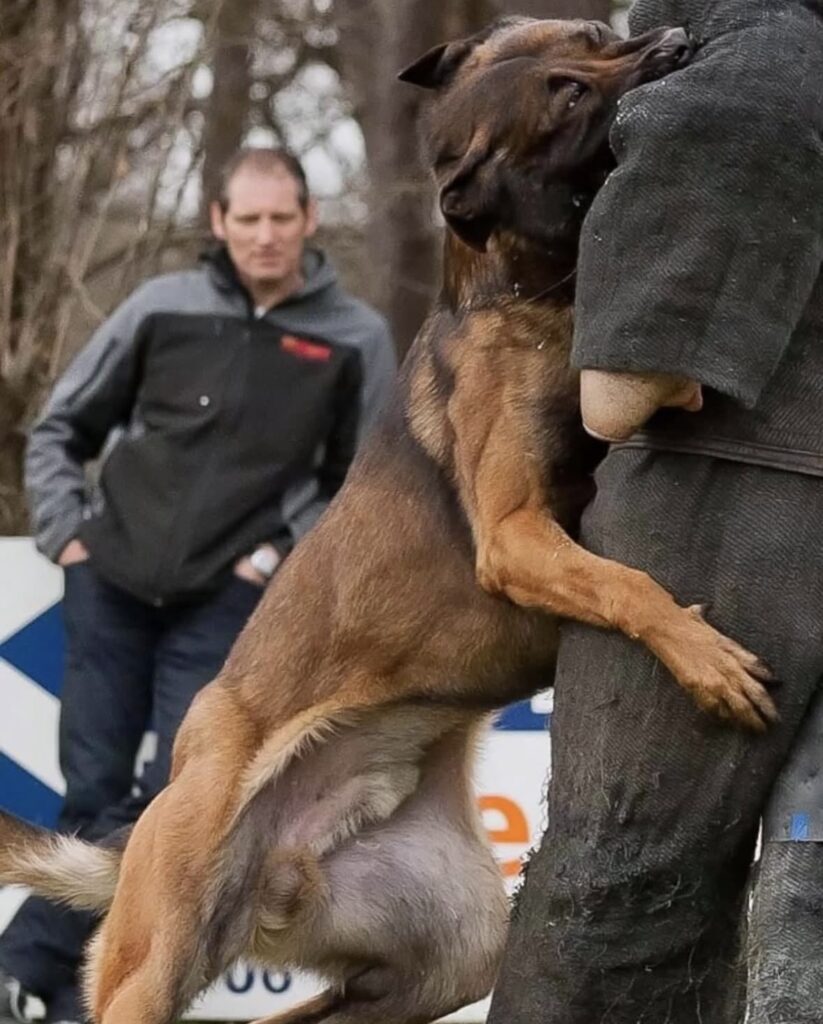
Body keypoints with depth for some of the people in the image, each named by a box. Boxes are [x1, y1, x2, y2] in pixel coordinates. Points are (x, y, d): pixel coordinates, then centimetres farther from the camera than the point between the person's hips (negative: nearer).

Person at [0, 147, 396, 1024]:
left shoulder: (355, 340, 0)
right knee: (94, 796, 1)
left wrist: (287, 551, -4)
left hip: (226, 603, -1)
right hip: (111, 586, 1)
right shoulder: (162, 309, 2)